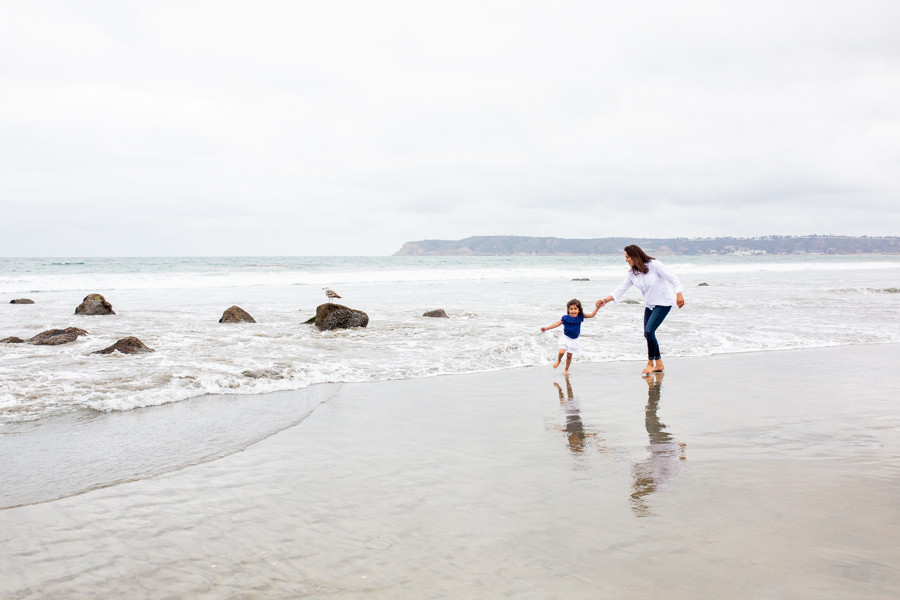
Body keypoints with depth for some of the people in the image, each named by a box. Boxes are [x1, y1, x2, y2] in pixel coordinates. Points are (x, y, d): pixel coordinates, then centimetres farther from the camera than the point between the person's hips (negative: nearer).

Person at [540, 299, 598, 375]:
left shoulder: (580, 317, -7)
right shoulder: (566, 318, -13)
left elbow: (591, 315, -2)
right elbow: (557, 324, -7)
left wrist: (597, 308, -14)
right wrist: (546, 328, -9)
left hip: (574, 340, 2)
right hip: (565, 337, -2)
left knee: (569, 356, 6)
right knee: (562, 351, -20)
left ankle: (566, 369, 27)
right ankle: (558, 361, 14)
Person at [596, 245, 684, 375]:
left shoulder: (654, 265, -18)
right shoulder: (632, 273, 0)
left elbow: (673, 279, -16)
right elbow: (621, 289, 1)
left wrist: (679, 295, -27)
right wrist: (605, 300, -9)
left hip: (663, 303, -7)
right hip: (650, 304, 7)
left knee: (649, 331, -18)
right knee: (647, 334, 3)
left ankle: (650, 363, -1)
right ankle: (659, 364, 19)